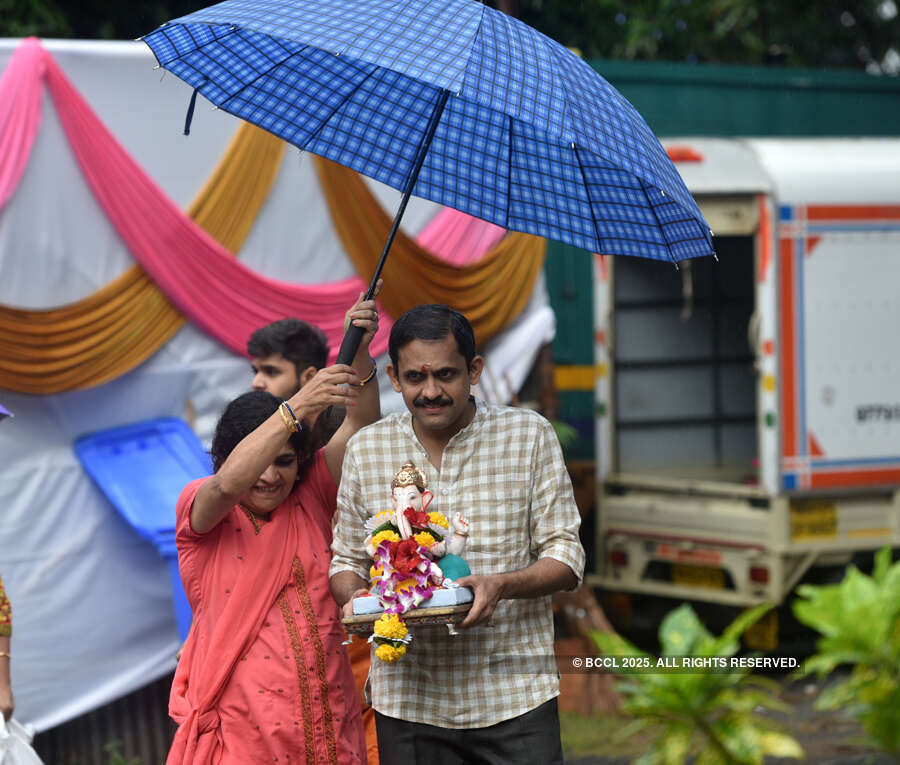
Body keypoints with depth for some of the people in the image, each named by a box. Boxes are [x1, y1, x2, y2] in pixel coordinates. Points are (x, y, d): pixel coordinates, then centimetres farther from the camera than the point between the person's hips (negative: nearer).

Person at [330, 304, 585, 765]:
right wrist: (354, 598, -10)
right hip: (408, 699, 2)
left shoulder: (529, 436, -1)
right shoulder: (366, 450, 5)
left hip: (514, 695, -1)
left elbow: (566, 558, -1)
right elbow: (347, 559, 13)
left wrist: (502, 584, -21)